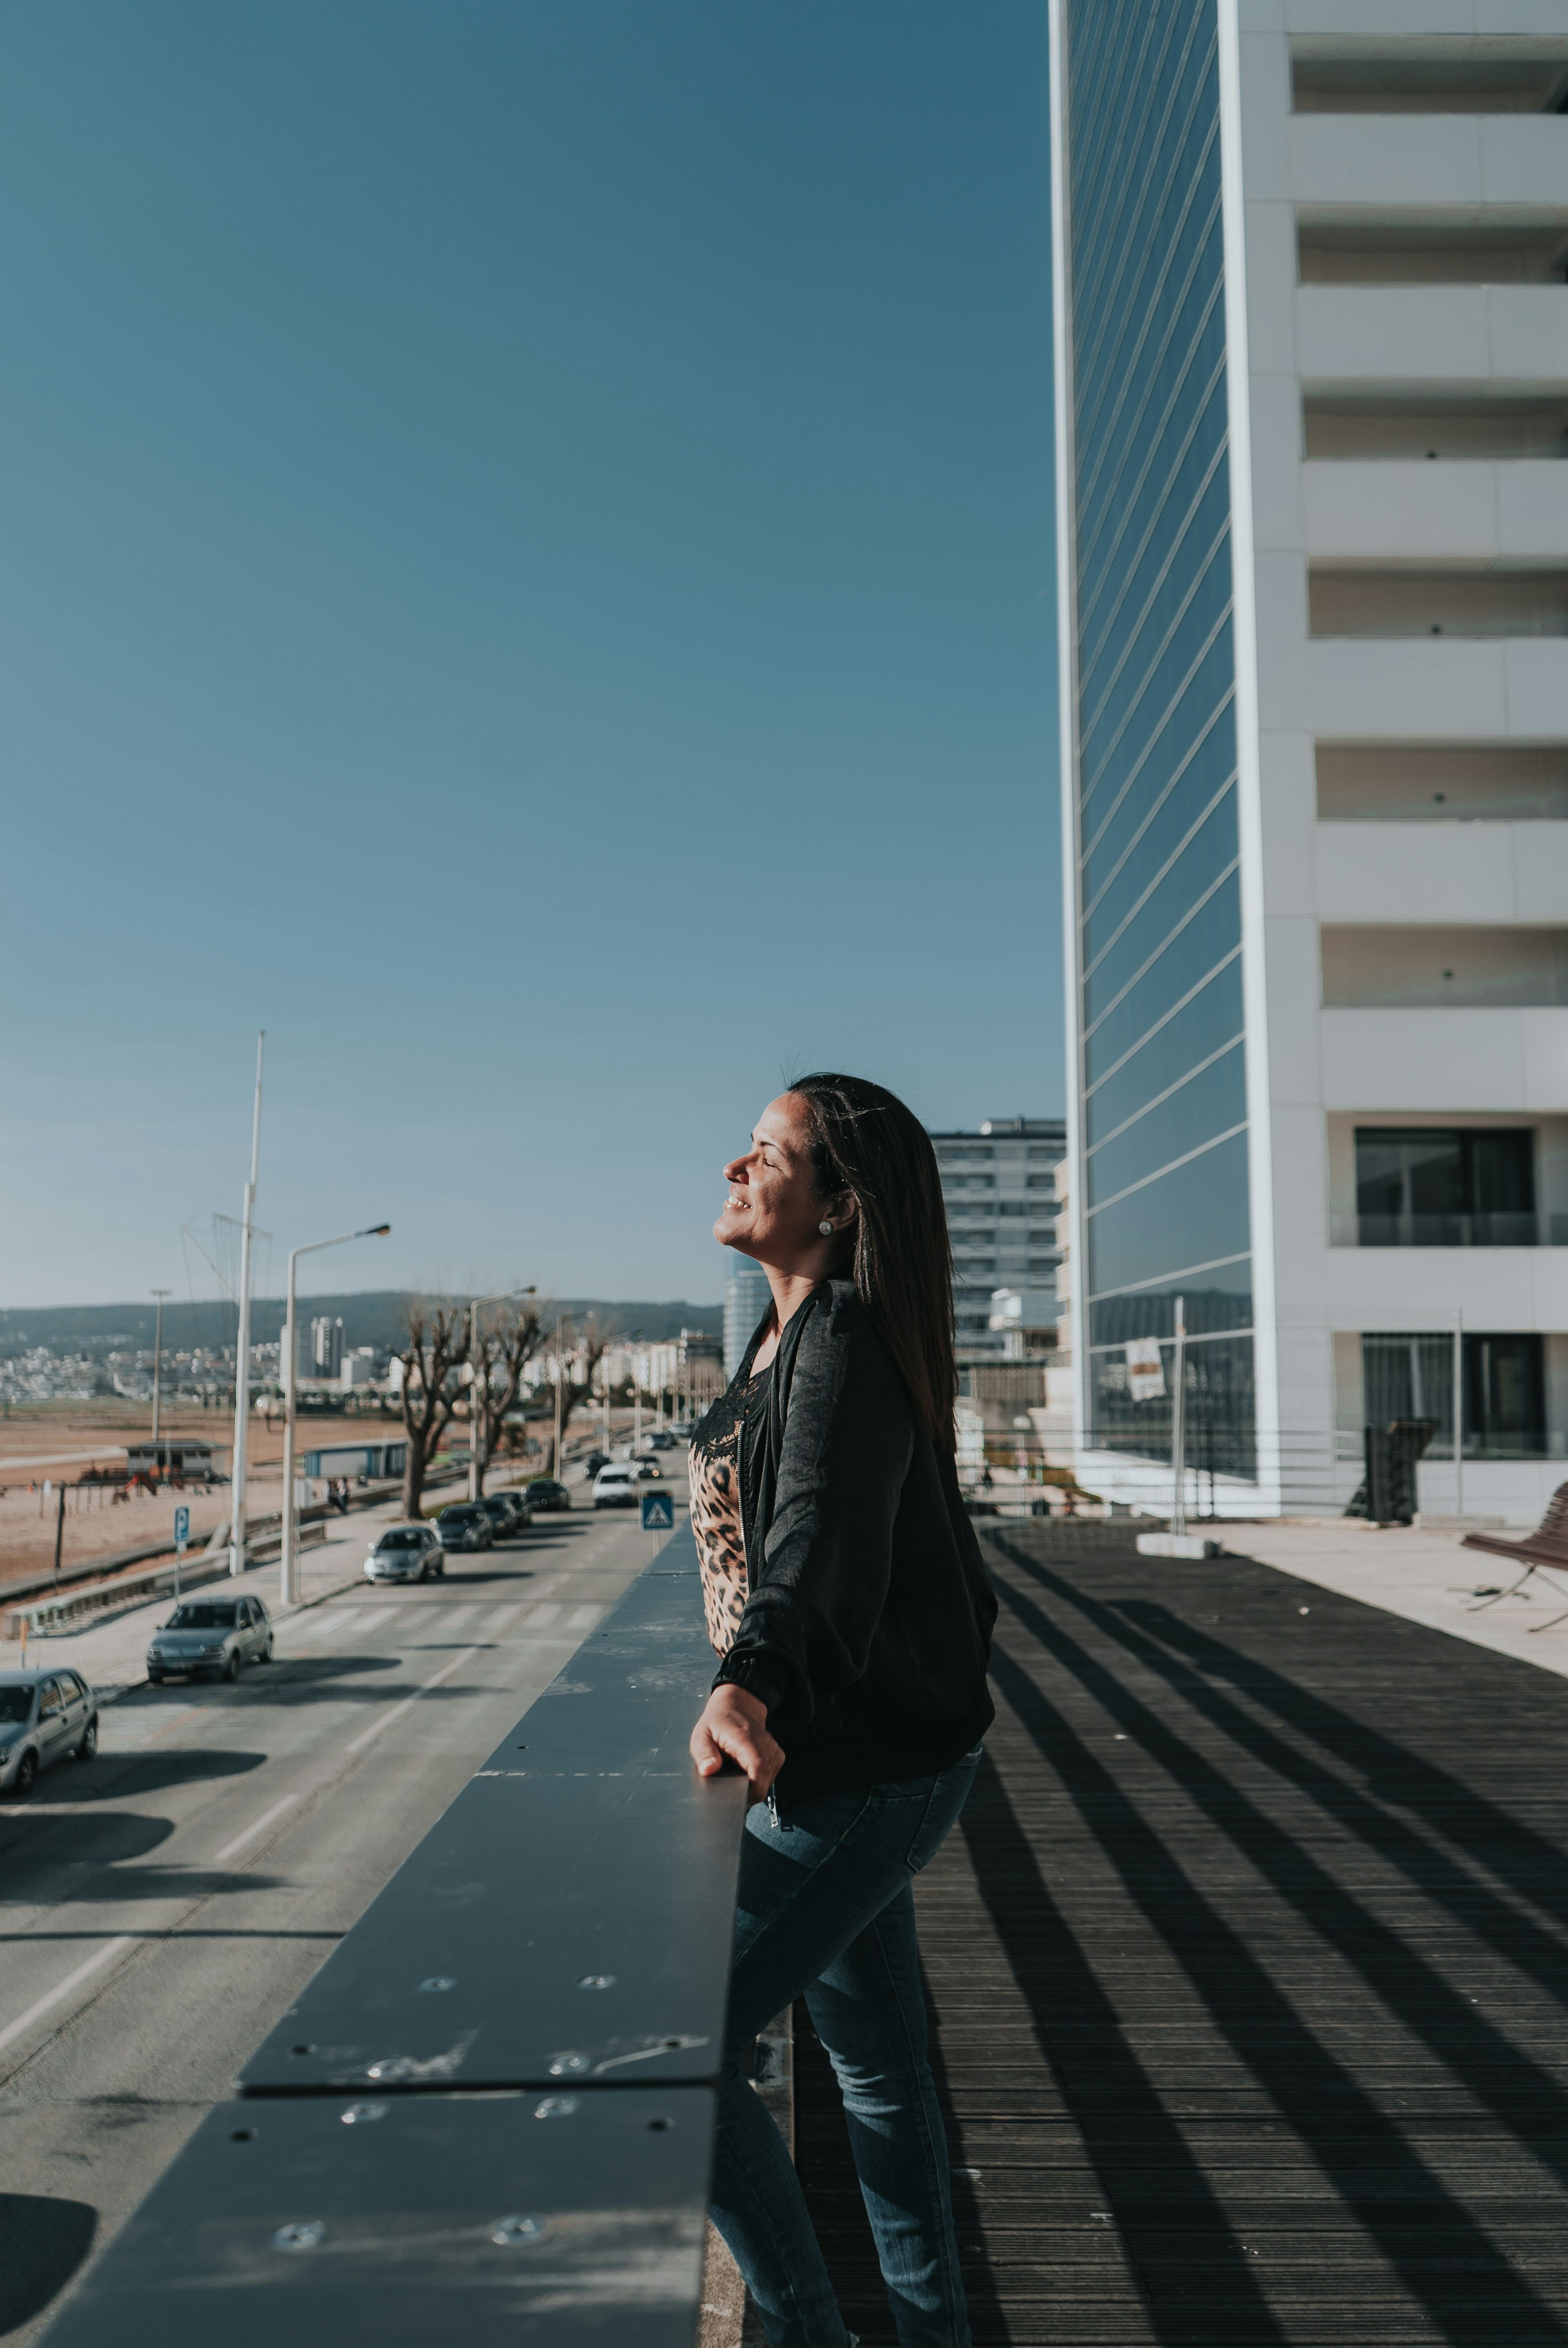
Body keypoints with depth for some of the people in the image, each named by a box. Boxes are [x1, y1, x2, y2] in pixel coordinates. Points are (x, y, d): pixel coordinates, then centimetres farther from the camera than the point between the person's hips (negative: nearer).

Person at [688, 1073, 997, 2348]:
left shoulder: (842, 1348, -21)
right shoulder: (795, 1336, 8)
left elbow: (823, 1537, -39)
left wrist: (750, 1685, -56)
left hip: (859, 1774, -10)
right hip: (848, 1757, 10)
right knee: (876, 2062, 20)